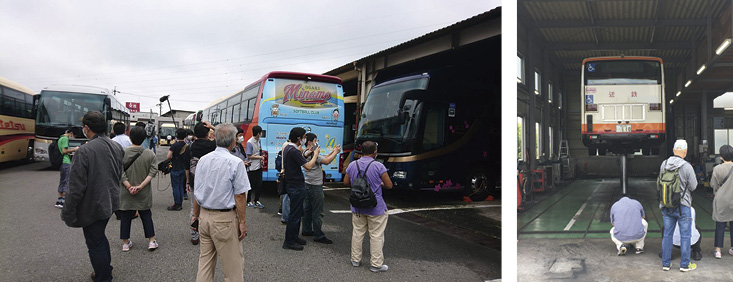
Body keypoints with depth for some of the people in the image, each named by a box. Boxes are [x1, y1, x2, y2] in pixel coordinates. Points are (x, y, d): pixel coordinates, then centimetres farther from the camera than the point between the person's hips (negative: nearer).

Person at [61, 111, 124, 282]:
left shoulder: (84, 151, -23)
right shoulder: (116, 147, 0)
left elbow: (76, 187, -21)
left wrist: (68, 213, -13)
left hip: (92, 207, -8)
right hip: (110, 202, 8)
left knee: (95, 244, 7)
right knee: (100, 237, 27)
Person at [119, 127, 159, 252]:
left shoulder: (122, 152, -9)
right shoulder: (150, 154, -7)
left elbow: (120, 172, -14)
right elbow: (153, 171, -12)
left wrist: (129, 186, -13)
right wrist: (141, 186, -14)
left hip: (126, 193, 0)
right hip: (144, 193, 1)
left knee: (125, 216, 13)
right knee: (146, 216, 14)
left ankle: (125, 243, 21)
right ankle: (152, 241, 15)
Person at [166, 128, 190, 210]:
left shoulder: (175, 145, -16)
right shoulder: (187, 146, 4)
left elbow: (168, 157, -20)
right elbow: (189, 158, 11)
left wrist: (172, 157, 2)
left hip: (175, 169, -6)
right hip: (183, 169, 6)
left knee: (175, 187, 1)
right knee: (181, 186, 13)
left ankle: (176, 205, 5)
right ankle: (180, 204, 17)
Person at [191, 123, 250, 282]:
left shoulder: (203, 160, 3)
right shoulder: (235, 163, -14)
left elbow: (196, 193, 8)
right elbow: (239, 196, -14)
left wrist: (196, 215, 19)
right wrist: (242, 222, -7)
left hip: (204, 216, 6)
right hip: (225, 220, -6)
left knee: (205, 260, 17)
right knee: (233, 264, 4)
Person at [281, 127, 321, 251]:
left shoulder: (288, 148, 10)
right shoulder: (293, 151, -23)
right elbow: (308, 166, -23)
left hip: (292, 184, 11)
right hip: (296, 187, -11)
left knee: (298, 213, 20)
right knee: (295, 214, -2)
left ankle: (294, 237, 30)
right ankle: (289, 242, 6)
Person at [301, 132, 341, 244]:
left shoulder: (306, 153, 14)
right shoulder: (312, 153, -18)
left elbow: (323, 159, 16)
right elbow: (326, 161, -26)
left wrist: (332, 151, 10)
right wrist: (335, 152, -13)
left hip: (308, 185, 11)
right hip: (315, 186, -11)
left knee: (308, 209, 17)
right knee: (317, 212, -5)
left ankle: (307, 230, 26)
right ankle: (318, 235, -1)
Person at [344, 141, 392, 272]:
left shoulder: (352, 165, -1)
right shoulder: (378, 166, -15)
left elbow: (346, 182, 10)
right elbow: (389, 185, -9)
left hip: (357, 206, 5)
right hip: (376, 207, -4)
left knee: (357, 233, 16)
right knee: (376, 235, 4)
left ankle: (355, 260, 26)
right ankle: (376, 264, 10)